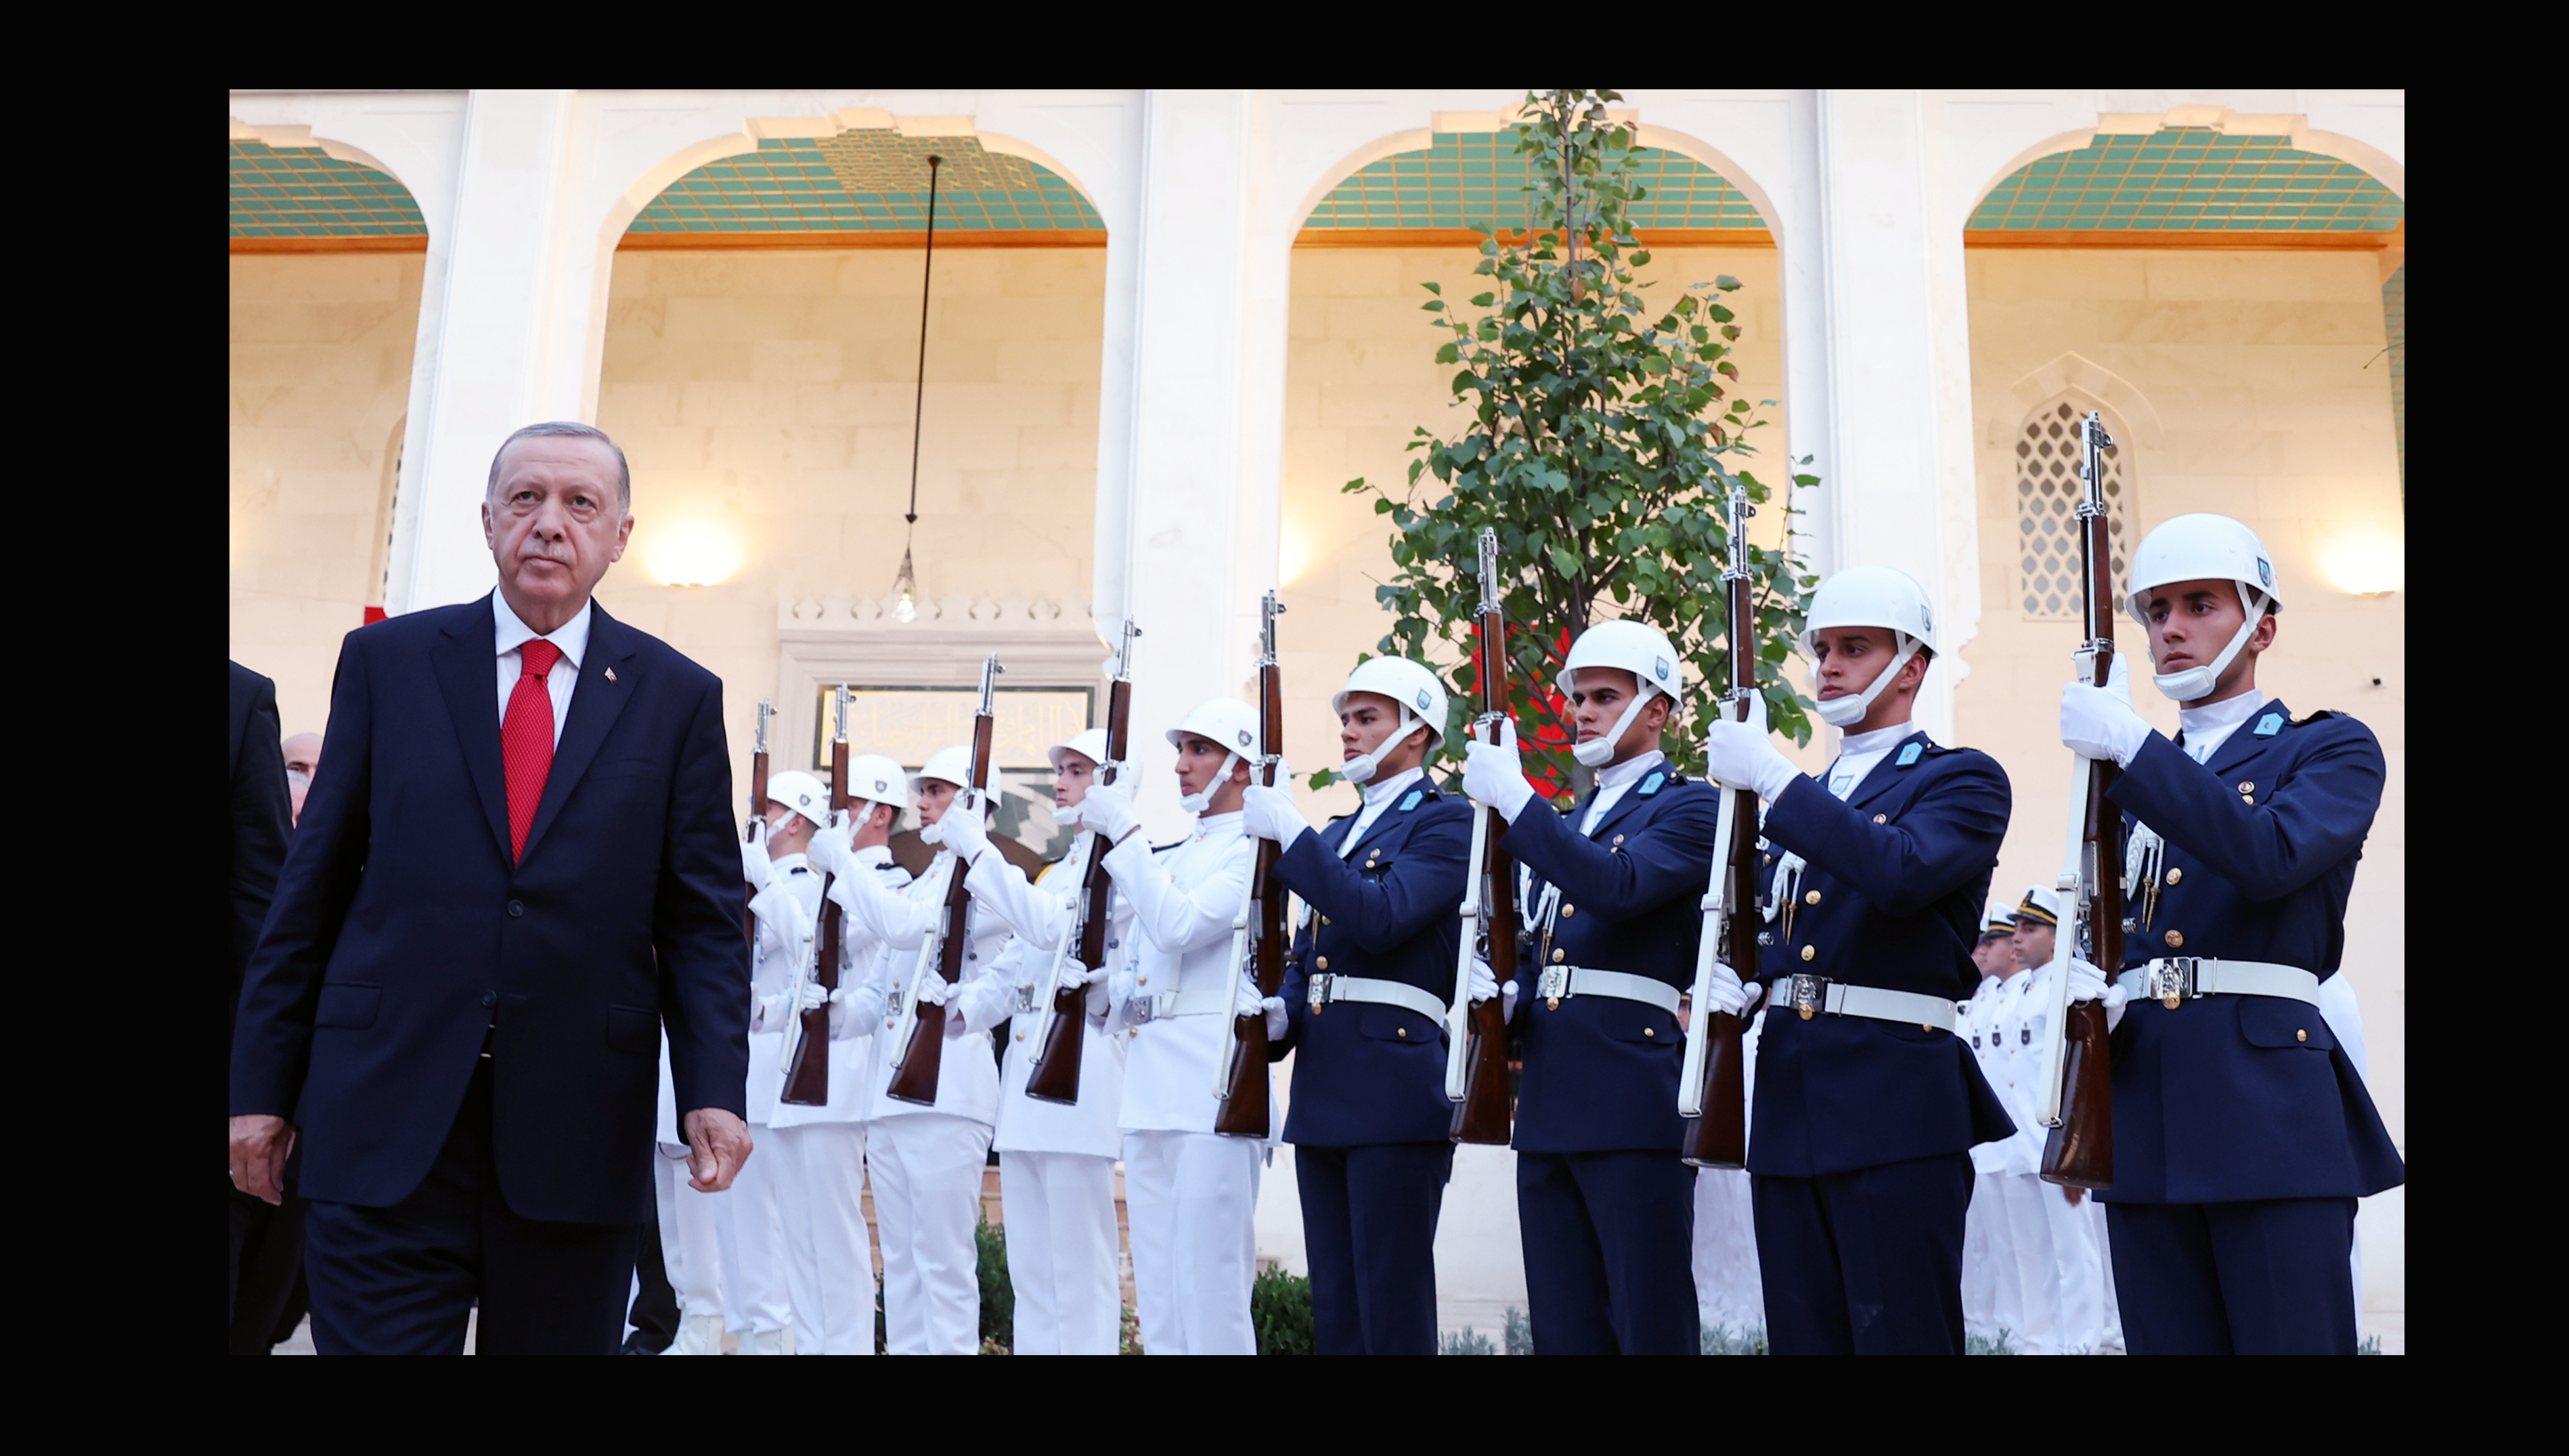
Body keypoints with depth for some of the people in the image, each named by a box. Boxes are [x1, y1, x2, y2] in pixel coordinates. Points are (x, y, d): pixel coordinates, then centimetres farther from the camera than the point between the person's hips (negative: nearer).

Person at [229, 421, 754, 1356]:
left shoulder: (679, 697, 5)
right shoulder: (386, 661, 7)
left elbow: (701, 918, 2)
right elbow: (313, 885, 7)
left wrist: (714, 1090, -10)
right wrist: (263, 1081, 5)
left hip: (577, 1136, 1)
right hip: (383, 1127, 0)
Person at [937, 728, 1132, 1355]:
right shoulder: (1053, 872, 24)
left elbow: (1054, 927, -18)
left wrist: (977, 851, -17)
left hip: (1079, 1065, -9)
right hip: (1024, 1059, 9)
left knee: (1078, 1262, -6)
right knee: (1029, 1263, 10)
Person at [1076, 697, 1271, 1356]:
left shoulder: (1257, 846, -4)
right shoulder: (1173, 855, 22)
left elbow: (1178, 926, -18)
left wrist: (1125, 832, -14)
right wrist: (1113, 988, 7)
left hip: (1213, 1084, -9)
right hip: (1151, 1085, 9)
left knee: (1209, 1288, -8)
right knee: (1157, 1294, 10)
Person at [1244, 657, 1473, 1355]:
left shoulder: (1445, 823, -4)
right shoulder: (1336, 834, 21)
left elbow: (1380, 918, -20)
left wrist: (1289, 831, -19)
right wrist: (1280, 1016, 2)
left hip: (1395, 1092, -8)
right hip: (1322, 1094, 8)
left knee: (1393, 1306, -5)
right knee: (1334, 1306, 11)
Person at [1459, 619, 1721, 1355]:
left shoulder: (1689, 808, -1)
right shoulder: (1569, 822, 23)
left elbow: (1616, 887, -20)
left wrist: (1513, 797, -19)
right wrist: (1507, 997, 4)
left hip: (1635, 1101, -8)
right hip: (1548, 1106, 8)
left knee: (1651, 1323, -3)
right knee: (1561, 1326, 10)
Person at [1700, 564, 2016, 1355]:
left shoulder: (1962, 780, 0)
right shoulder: (1800, 803, 21)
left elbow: (1899, 873, -21)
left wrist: (1771, 775, -19)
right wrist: (1725, 984, 0)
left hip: (1895, 1107, -6)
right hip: (1787, 1105, 6)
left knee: (1902, 1333, -4)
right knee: (1802, 1333, 9)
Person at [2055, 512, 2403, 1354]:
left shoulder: (2333, 749, 6)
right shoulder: (2132, 783, 21)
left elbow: (2270, 856, -15)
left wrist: (2132, 746, -17)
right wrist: (2099, 993, -4)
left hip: (2272, 1105, -4)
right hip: (2144, 1114, 5)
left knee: (2293, 1338, -5)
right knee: (2167, 1340, 5)